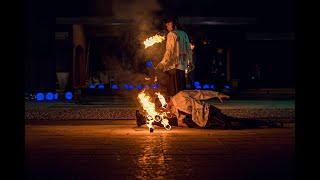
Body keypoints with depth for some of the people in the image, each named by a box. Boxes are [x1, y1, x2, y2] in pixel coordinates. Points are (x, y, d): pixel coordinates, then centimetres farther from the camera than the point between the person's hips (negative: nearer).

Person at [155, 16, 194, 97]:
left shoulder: (171, 34, -10)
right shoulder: (184, 34, 12)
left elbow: (170, 50, -19)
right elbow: (188, 49, 16)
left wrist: (163, 63, -20)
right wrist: (190, 61, 24)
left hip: (173, 65, -8)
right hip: (182, 64, 8)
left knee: (173, 90, -5)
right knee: (181, 88, 12)